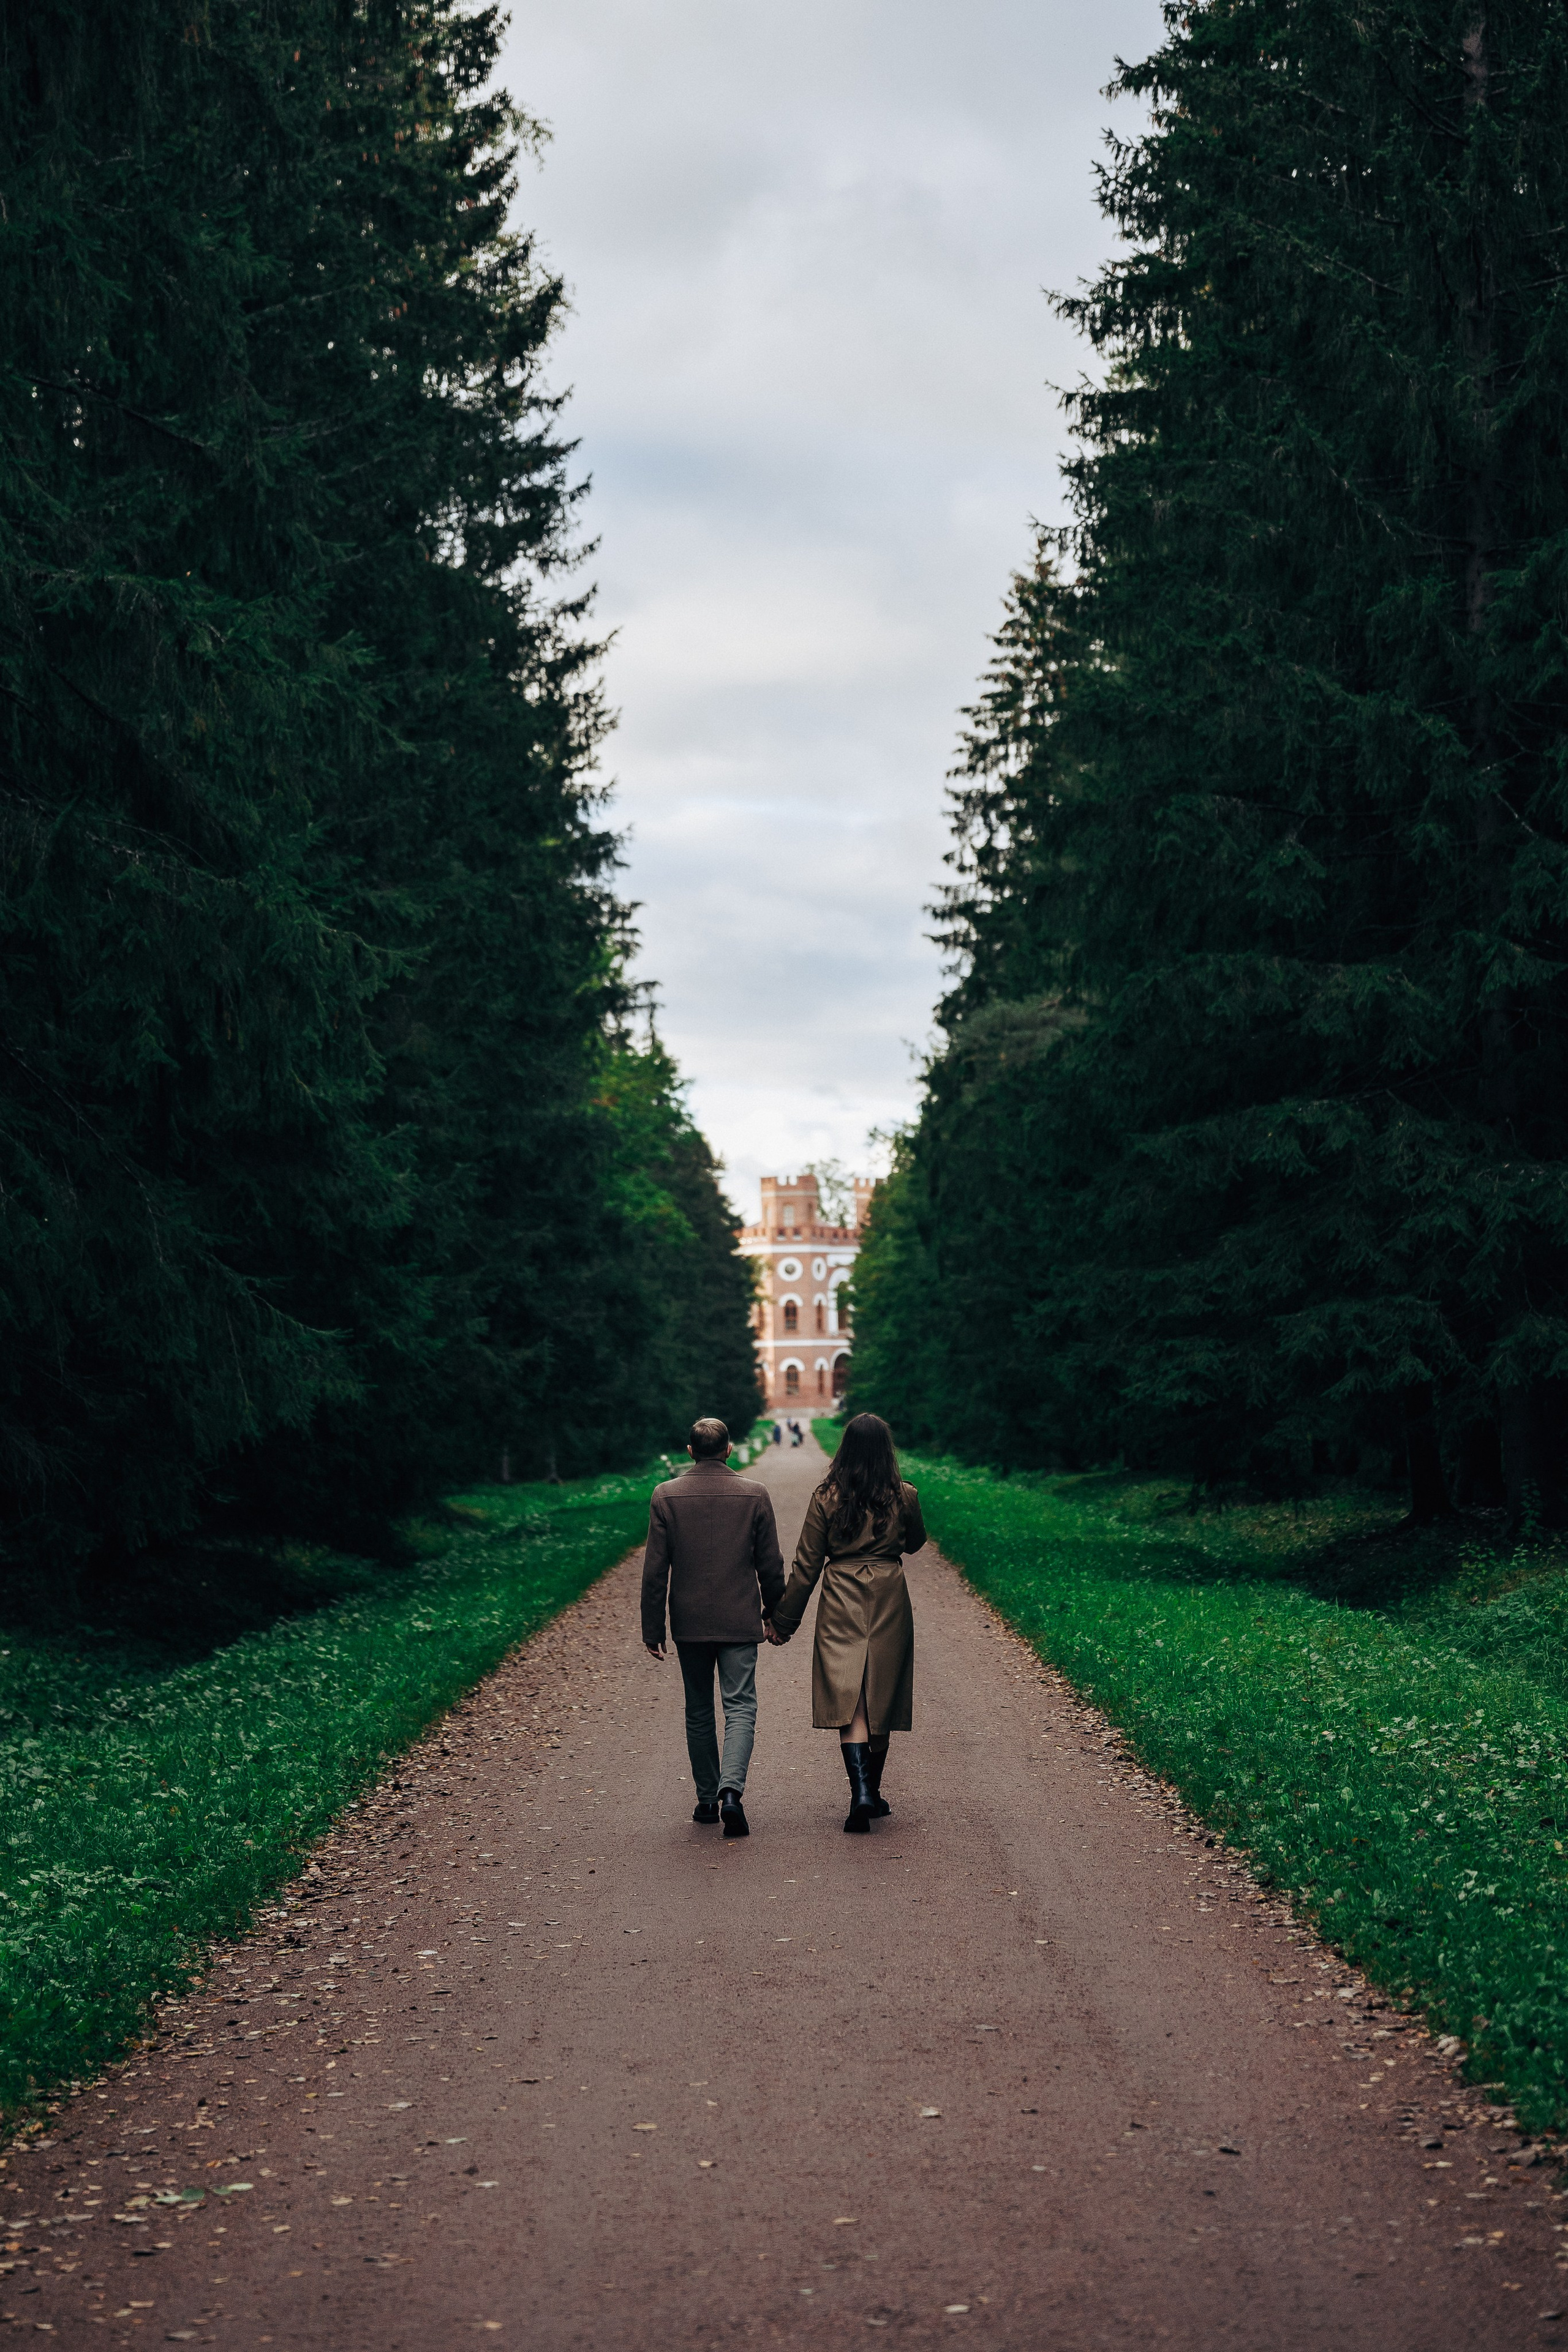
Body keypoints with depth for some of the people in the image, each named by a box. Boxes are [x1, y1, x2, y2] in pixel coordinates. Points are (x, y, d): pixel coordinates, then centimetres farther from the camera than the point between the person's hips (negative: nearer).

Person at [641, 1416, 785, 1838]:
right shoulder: (755, 1495, -3)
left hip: (689, 1624, 1)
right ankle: (731, 1790, -21)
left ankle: (707, 1799, 21)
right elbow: (771, 1565, 1)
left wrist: (652, 1629, 3)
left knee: (699, 1713, 14)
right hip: (740, 1622, -1)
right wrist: (775, 1614, 15)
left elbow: (655, 1570, -3)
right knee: (740, 1708, -1)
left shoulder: (666, 1495, -4)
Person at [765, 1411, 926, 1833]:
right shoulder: (904, 1497, -3)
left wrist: (783, 1621, 4)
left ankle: (861, 1791, -21)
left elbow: (806, 1567, -3)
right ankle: (873, 1791, 24)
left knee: (848, 1702, -4)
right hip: (889, 1606, 2)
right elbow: (915, 1543, 18)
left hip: (841, 1608, -2)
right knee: (880, 1701, 13)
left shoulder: (826, 1499, -6)